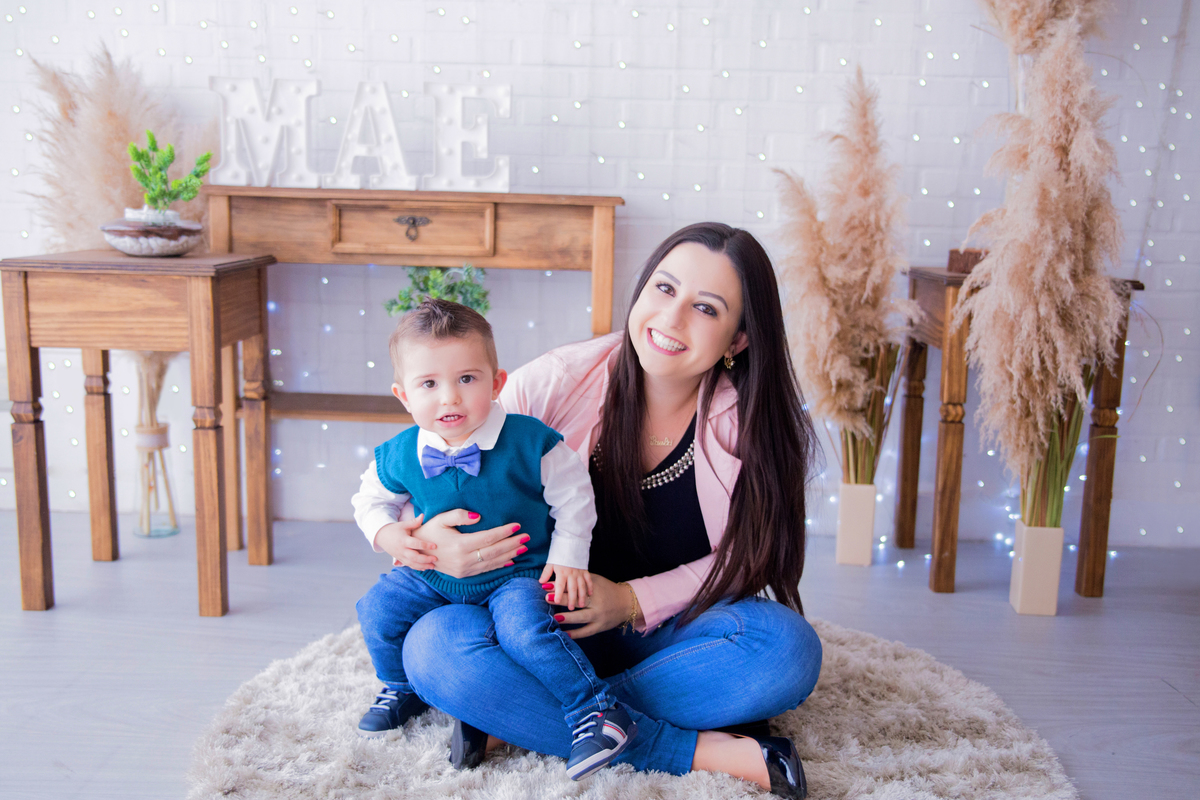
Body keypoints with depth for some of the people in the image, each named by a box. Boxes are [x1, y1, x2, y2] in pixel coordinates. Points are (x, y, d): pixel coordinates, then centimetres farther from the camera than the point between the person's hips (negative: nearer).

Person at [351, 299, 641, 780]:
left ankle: (596, 710, -19)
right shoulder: (399, 456, -9)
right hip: (432, 578, 5)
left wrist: (567, 558, -9)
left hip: (517, 574, -4)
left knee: (523, 627, -31)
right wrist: (390, 536, -8)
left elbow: (572, 496, -5)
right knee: (378, 608, -5)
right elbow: (371, 500, 11)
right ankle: (400, 687, 24)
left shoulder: (530, 442, -18)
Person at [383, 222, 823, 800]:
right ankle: (702, 752, -26)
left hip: (672, 636, 1)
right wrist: (432, 542, -25)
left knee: (788, 647, -30)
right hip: (549, 629, 0)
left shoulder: (751, 423, -10)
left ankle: (523, 719, -23)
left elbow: (746, 557, -4)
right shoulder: (552, 383, -12)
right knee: (437, 646, -28)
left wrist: (634, 600, -18)